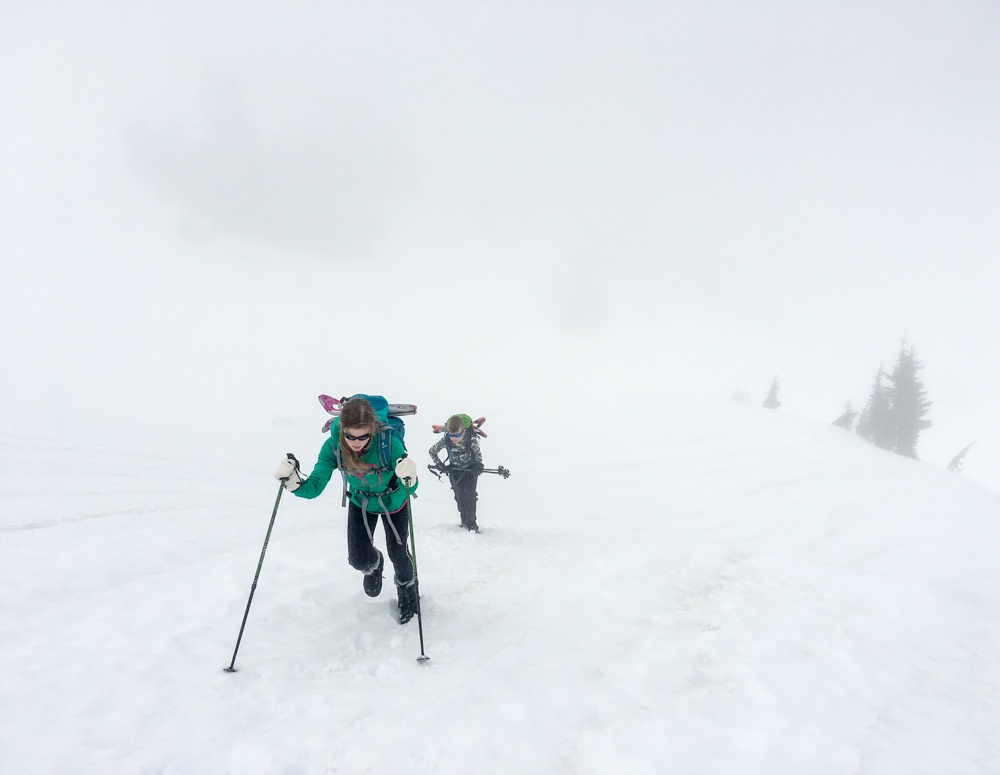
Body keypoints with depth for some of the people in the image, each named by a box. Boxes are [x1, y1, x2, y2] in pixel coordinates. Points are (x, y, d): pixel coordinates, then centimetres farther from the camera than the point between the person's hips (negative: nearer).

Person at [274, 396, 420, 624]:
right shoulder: (333, 445, -33)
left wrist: (409, 479, -59)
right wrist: (293, 481, -50)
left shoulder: (389, 441, -40)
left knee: (397, 552, 12)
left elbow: (409, 489, -36)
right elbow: (314, 488, -30)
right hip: (360, 502, 2)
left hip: (393, 501, -2)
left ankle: (407, 588, 48)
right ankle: (374, 564, 42)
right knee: (359, 559, 2)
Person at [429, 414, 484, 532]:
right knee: (459, 496, -1)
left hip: (470, 469, -2)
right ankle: (464, 521, 13)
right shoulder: (446, 440, -25)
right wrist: (440, 465, -9)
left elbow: (478, 453, -11)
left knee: (470, 495, -8)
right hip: (455, 470, 2)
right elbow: (432, 451, -7)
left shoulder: (472, 439, -30)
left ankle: (471, 523, 0)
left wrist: (478, 465, -24)